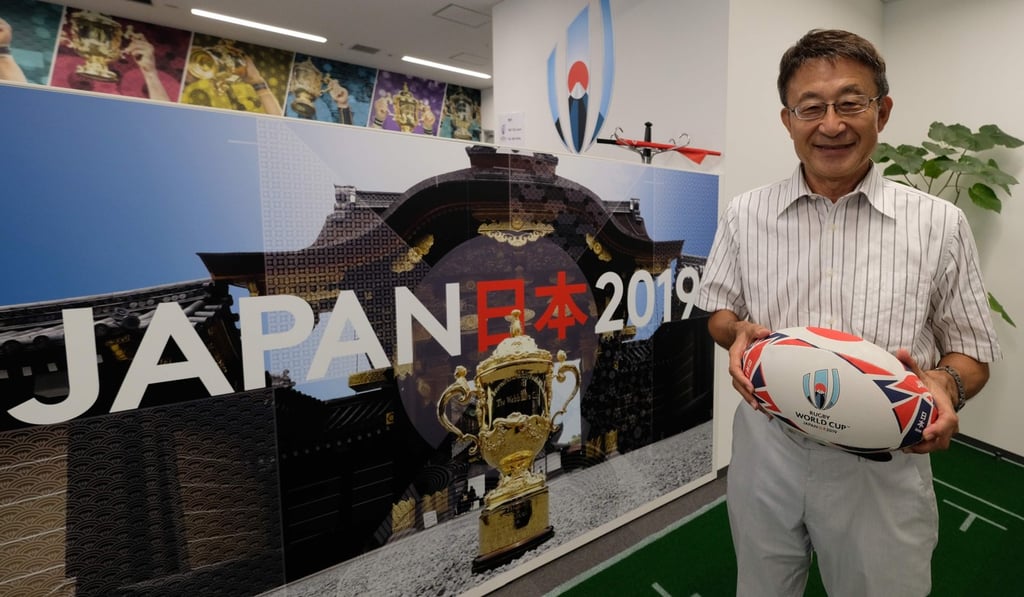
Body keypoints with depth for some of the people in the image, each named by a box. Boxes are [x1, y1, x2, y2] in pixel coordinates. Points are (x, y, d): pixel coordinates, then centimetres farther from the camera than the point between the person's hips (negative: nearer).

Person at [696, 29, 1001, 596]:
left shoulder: (939, 224, -5)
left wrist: (946, 385, -20)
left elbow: (973, 351, 2)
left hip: (884, 464, -1)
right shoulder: (744, 215, -3)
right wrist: (739, 332, -16)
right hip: (766, 451, 1)